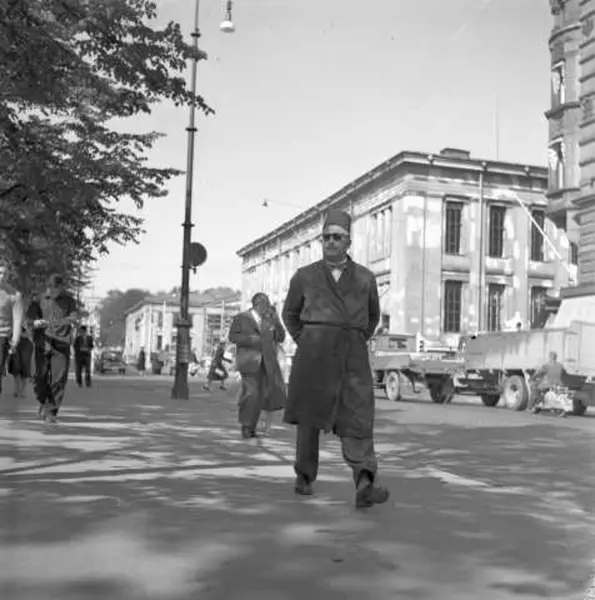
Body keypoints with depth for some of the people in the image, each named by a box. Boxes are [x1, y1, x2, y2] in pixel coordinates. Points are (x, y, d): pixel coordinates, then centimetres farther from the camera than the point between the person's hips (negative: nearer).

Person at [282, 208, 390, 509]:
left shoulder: (365, 278, 11)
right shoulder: (304, 276, 9)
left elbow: (373, 315, 27)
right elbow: (289, 313, 22)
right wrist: (303, 343, 11)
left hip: (352, 355, 0)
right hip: (314, 350, 0)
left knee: (357, 419, -12)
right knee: (309, 416, 7)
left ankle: (365, 486, -22)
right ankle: (304, 475, 25)